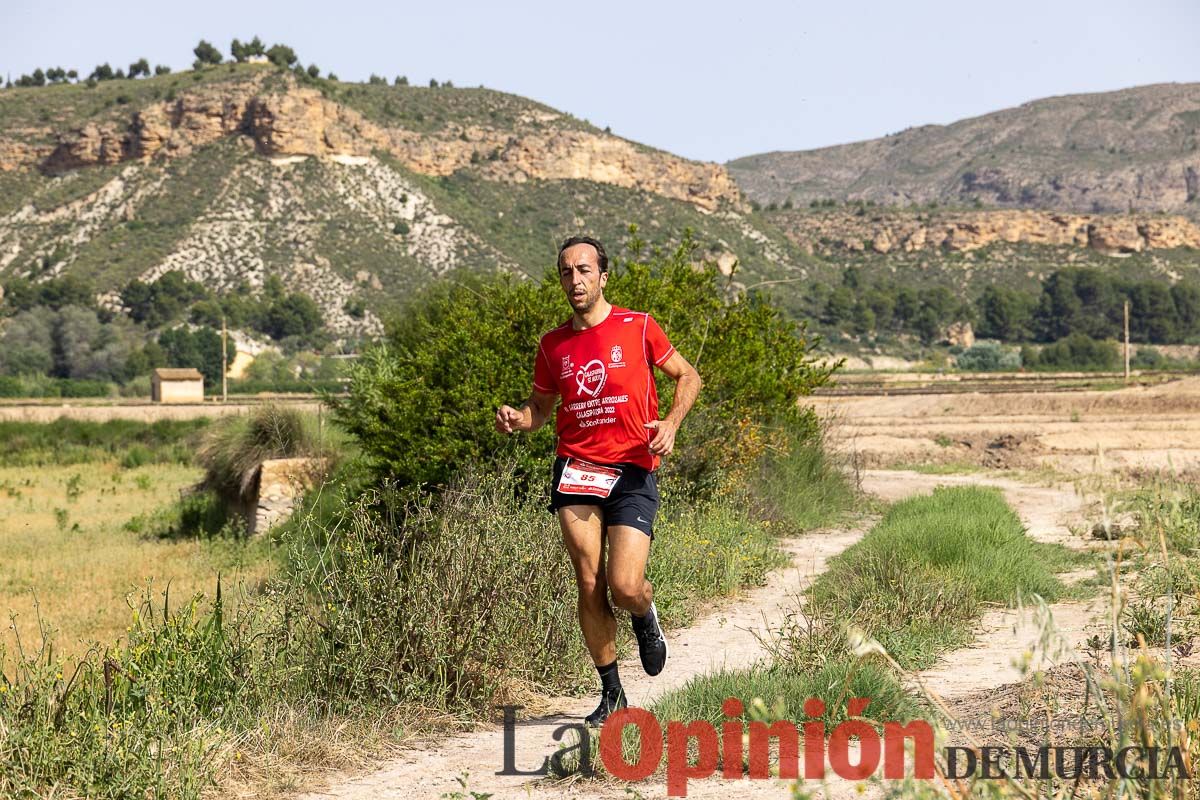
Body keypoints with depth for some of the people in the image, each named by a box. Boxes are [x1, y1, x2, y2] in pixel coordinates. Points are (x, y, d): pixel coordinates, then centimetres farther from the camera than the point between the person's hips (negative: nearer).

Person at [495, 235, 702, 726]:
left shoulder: (638, 327, 1)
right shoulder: (554, 345, 9)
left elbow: (687, 376, 11)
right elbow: (541, 405, 22)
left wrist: (671, 423, -7)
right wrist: (516, 420, -1)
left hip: (632, 473, -2)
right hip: (576, 471, 3)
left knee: (624, 586, -13)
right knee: (589, 586, -3)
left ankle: (646, 617, 25)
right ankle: (611, 693, 11)